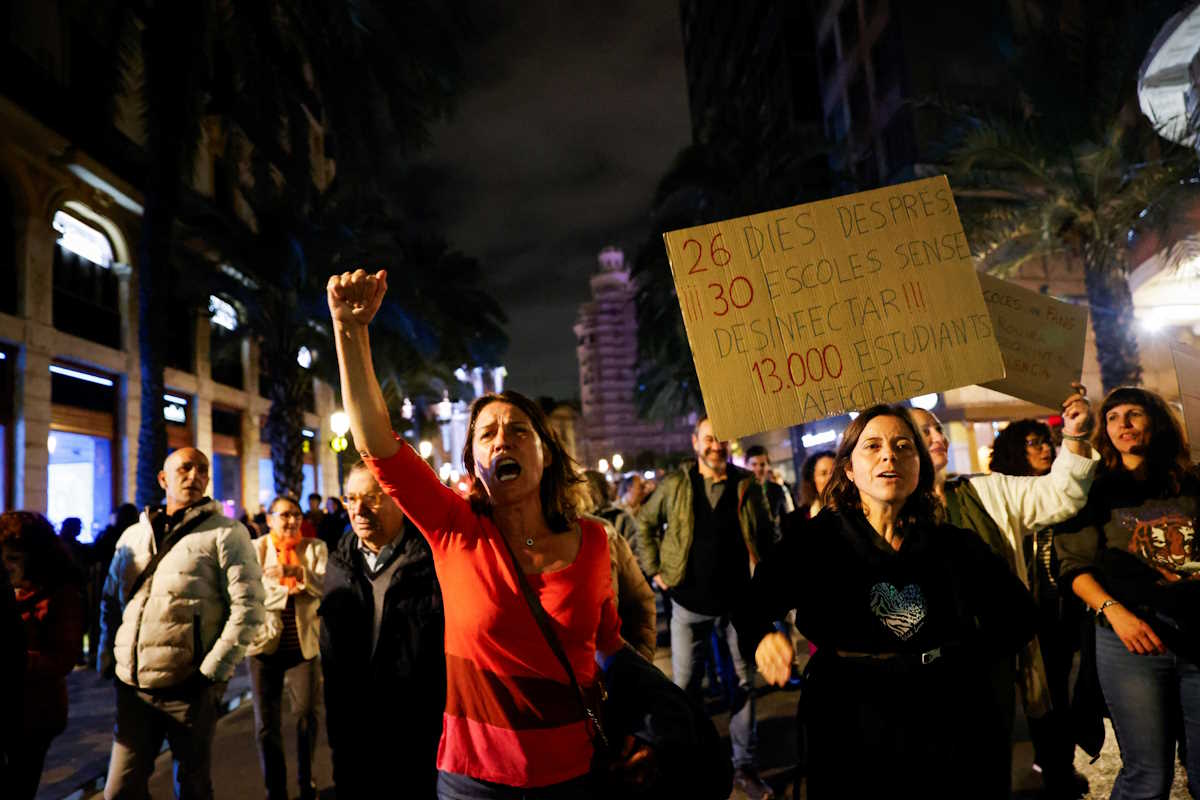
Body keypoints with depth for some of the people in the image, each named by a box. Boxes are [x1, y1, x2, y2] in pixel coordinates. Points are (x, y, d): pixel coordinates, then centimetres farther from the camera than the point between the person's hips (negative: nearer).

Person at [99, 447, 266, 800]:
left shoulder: (225, 533, -5)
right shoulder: (132, 536, 11)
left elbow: (248, 609, -11)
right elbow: (110, 602, 19)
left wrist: (211, 673, -14)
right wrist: (107, 661, 8)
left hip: (189, 689, -4)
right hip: (132, 687, 4)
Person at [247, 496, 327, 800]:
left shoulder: (315, 548, 2)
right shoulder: (254, 548, 0)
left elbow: (327, 587, -11)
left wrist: (297, 572, -25)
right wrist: (287, 591, -17)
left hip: (303, 645, 1)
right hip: (265, 644, 0)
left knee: (307, 716, 5)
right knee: (266, 724, 5)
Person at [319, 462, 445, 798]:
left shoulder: (432, 558, -14)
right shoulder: (340, 563, 6)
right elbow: (331, 655, 14)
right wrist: (337, 730, 14)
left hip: (423, 735, -5)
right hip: (356, 740, 5)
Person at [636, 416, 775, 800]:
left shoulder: (748, 486, -2)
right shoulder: (675, 484, -2)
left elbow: (766, 537, 7)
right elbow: (644, 522, 10)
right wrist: (655, 568, 4)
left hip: (739, 599, 1)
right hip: (689, 601, 0)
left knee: (745, 681, 9)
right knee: (685, 685, 8)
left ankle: (745, 767, 24)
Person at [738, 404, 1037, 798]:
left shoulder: (953, 546, -1)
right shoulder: (814, 540, -8)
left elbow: (1018, 614, 12)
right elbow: (752, 606, -13)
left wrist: (967, 658, -1)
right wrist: (762, 638, -34)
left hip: (950, 736, 3)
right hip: (853, 744, -2)